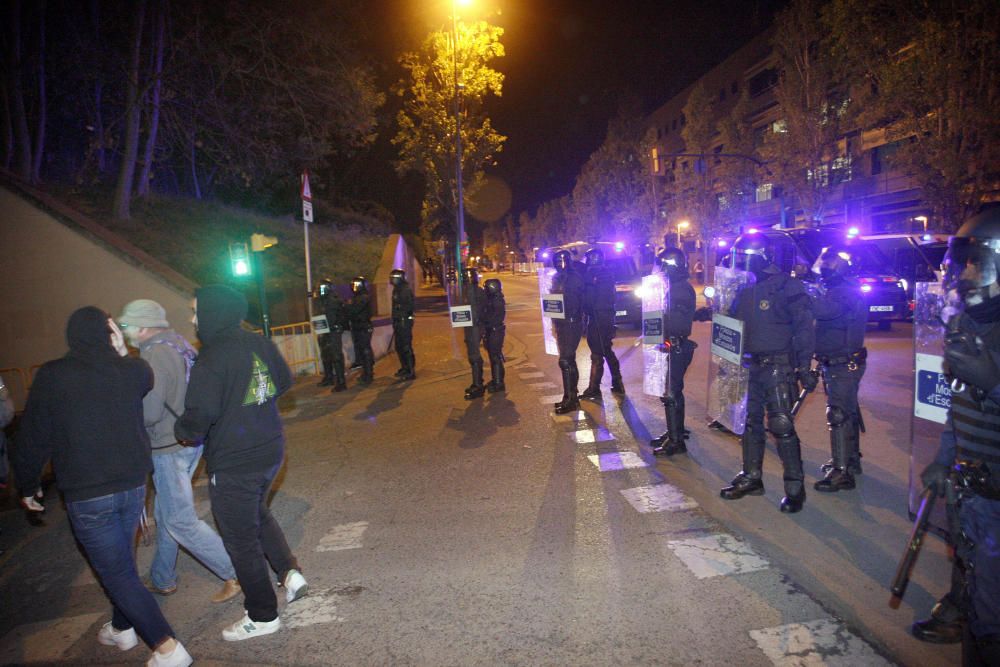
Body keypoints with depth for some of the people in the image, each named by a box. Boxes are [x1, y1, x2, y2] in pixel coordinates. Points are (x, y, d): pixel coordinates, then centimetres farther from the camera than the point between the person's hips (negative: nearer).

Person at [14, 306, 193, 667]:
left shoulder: (51, 376, -10)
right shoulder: (133, 370, -4)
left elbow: (32, 438, -4)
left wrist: (27, 487, 10)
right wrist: (123, 352, 9)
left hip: (86, 496, -4)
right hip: (134, 486, 4)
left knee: (118, 573, 3)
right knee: (121, 560, 25)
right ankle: (123, 627, 41)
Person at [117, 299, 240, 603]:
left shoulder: (154, 356, -21)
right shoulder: (180, 344, 7)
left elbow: (148, 414, -24)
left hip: (169, 449, -9)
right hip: (192, 441, 9)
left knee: (180, 521, 1)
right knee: (166, 514, 21)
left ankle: (236, 574, 5)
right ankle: (162, 580, 36)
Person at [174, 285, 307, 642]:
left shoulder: (210, 360, -22)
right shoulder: (259, 343, 0)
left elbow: (200, 416, -25)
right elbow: (284, 381, 12)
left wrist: (183, 431, -4)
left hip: (233, 465, -7)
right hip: (271, 451, 7)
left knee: (241, 539, 10)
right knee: (258, 513, 31)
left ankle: (262, 616, 24)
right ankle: (290, 572, 21)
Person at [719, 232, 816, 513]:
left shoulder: (786, 286, -10)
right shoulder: (743, 288, 10)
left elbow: (804, 328, -11)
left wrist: (804, 368, -13)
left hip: (778, 367, -7)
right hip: (748, 366, 7)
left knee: (782, 425, -7)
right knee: (750, 423, 13)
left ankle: (795, 487, 6)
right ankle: (751, 478, 26)